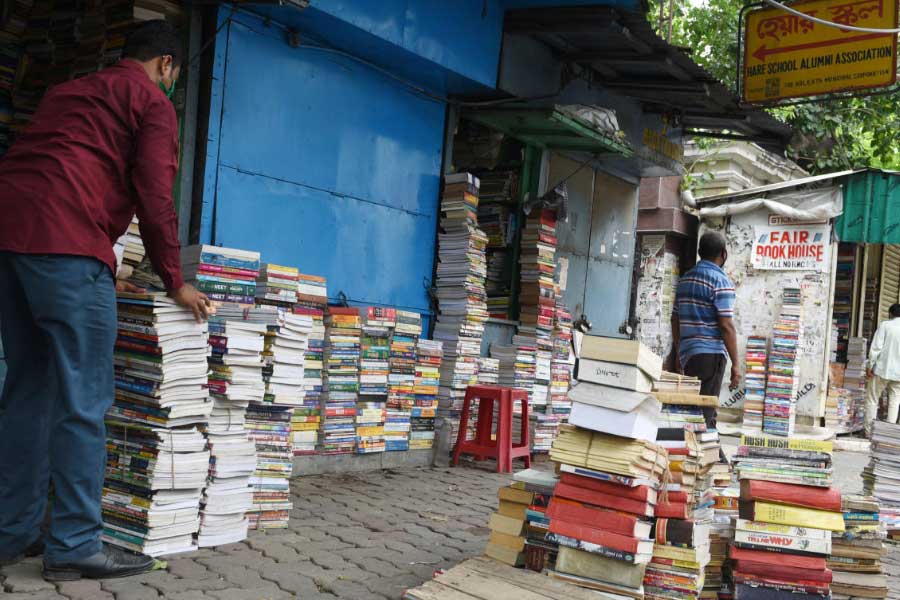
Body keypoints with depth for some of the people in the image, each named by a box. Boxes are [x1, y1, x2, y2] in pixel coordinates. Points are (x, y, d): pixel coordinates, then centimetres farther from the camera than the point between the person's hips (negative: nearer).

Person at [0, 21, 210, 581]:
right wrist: (176, 281, 6)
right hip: (65, 241, -8)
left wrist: (101, 275, 37)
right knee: (83, 397, -4)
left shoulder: (67, 91, 32)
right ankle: (76, 544, -2)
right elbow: (155, 198, -3)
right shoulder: (151, 100, 7)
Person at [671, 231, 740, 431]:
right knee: (706, 413, -5)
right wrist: (736, 364, -10)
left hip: (687, 354, 7)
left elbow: (675, 320, 17)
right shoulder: (721, 281, -9)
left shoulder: (685, 279, 13)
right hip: (711, 354, -7)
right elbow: (726, 326, -14)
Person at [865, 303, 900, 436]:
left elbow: (876, 347, -11)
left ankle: (869, 432, 5)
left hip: (882, 369, -3)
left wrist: (870, 365, -5)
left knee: (872, 400, 6)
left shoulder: (885, 325, -6)